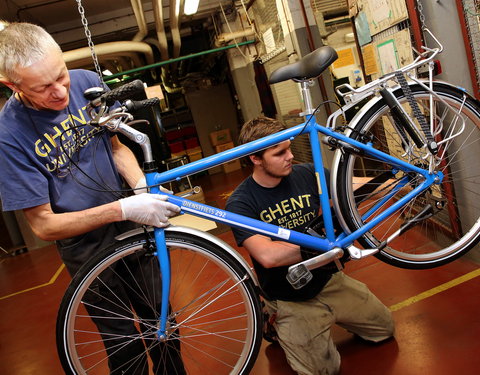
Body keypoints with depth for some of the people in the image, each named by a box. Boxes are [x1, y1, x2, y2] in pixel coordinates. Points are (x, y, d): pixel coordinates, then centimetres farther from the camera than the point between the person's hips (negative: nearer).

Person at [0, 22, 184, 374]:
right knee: (123, 342, 12)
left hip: (132, 225, 4)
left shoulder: (87, 82, -11)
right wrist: (123, 209, -31)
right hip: (86, 246, -3)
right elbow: (43, 225, -19)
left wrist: (142, 186, -16)